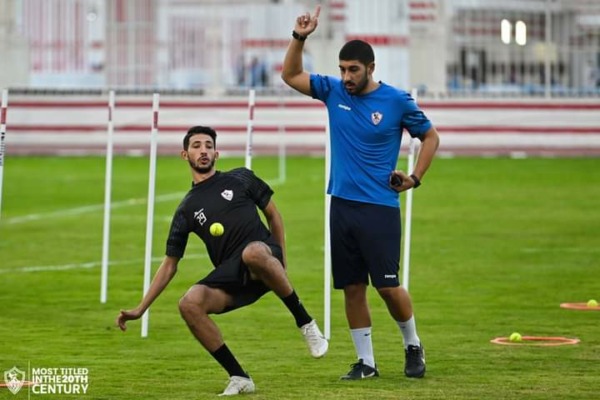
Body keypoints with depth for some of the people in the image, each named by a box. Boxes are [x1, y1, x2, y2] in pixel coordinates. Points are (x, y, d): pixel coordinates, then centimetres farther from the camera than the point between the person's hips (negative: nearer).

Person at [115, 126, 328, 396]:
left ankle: (305, 323, -22)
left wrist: (281, 263, 12)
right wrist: (140, 309, 9)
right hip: (230, 275, 3)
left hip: (263, 256, -3)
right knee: (189, 303, -27)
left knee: (252, 252, -41)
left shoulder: (241, 179, 11)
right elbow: (170, 264, 16)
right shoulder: (187, 210, 15)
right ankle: (239, 378, -16)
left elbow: (273, 215, 19)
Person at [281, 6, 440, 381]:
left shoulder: (397, 101, -5)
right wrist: (299, 38, -8)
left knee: (388, 286, -5)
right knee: (352, 288, 4)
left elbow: (431, 136, 7)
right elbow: (291, 75, 6)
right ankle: (366, 362, 12)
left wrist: (416, 177, -1)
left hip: (380, 208, -4)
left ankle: (413, 346, 18)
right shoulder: (333, 91, 4)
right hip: (342, 205, 4)